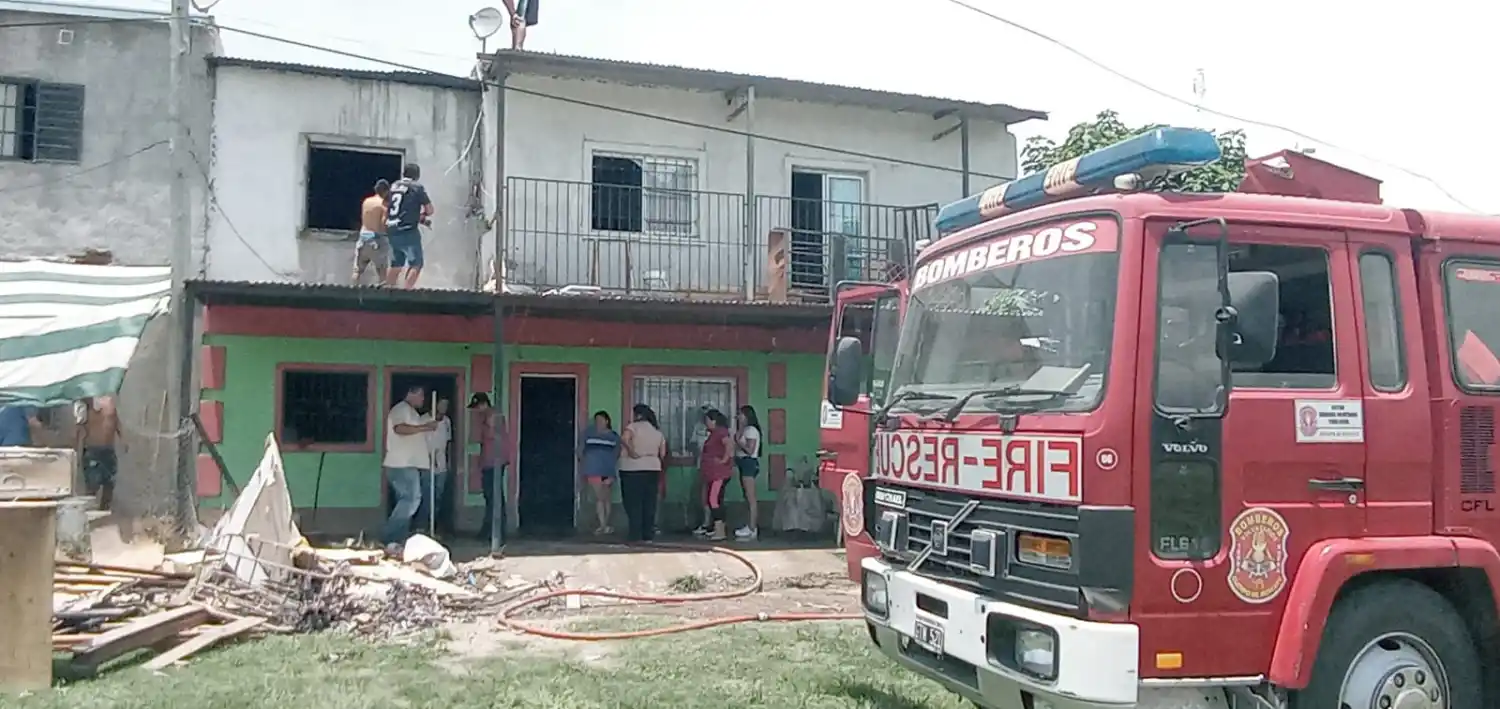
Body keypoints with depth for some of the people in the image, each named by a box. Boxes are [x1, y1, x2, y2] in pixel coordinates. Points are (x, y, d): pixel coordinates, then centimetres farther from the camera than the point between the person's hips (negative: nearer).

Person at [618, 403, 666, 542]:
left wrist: (631, 452, -18)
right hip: (653, 469, 6)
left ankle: (635, 535, -2)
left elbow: (624, 439, -27)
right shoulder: (658, 431, 12)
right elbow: (663, 454, 12)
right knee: (649, 503, 9)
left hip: (632, 470, -6)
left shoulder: (634, 427, -7)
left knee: (633, 503, 0)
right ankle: (648, 534, 9)